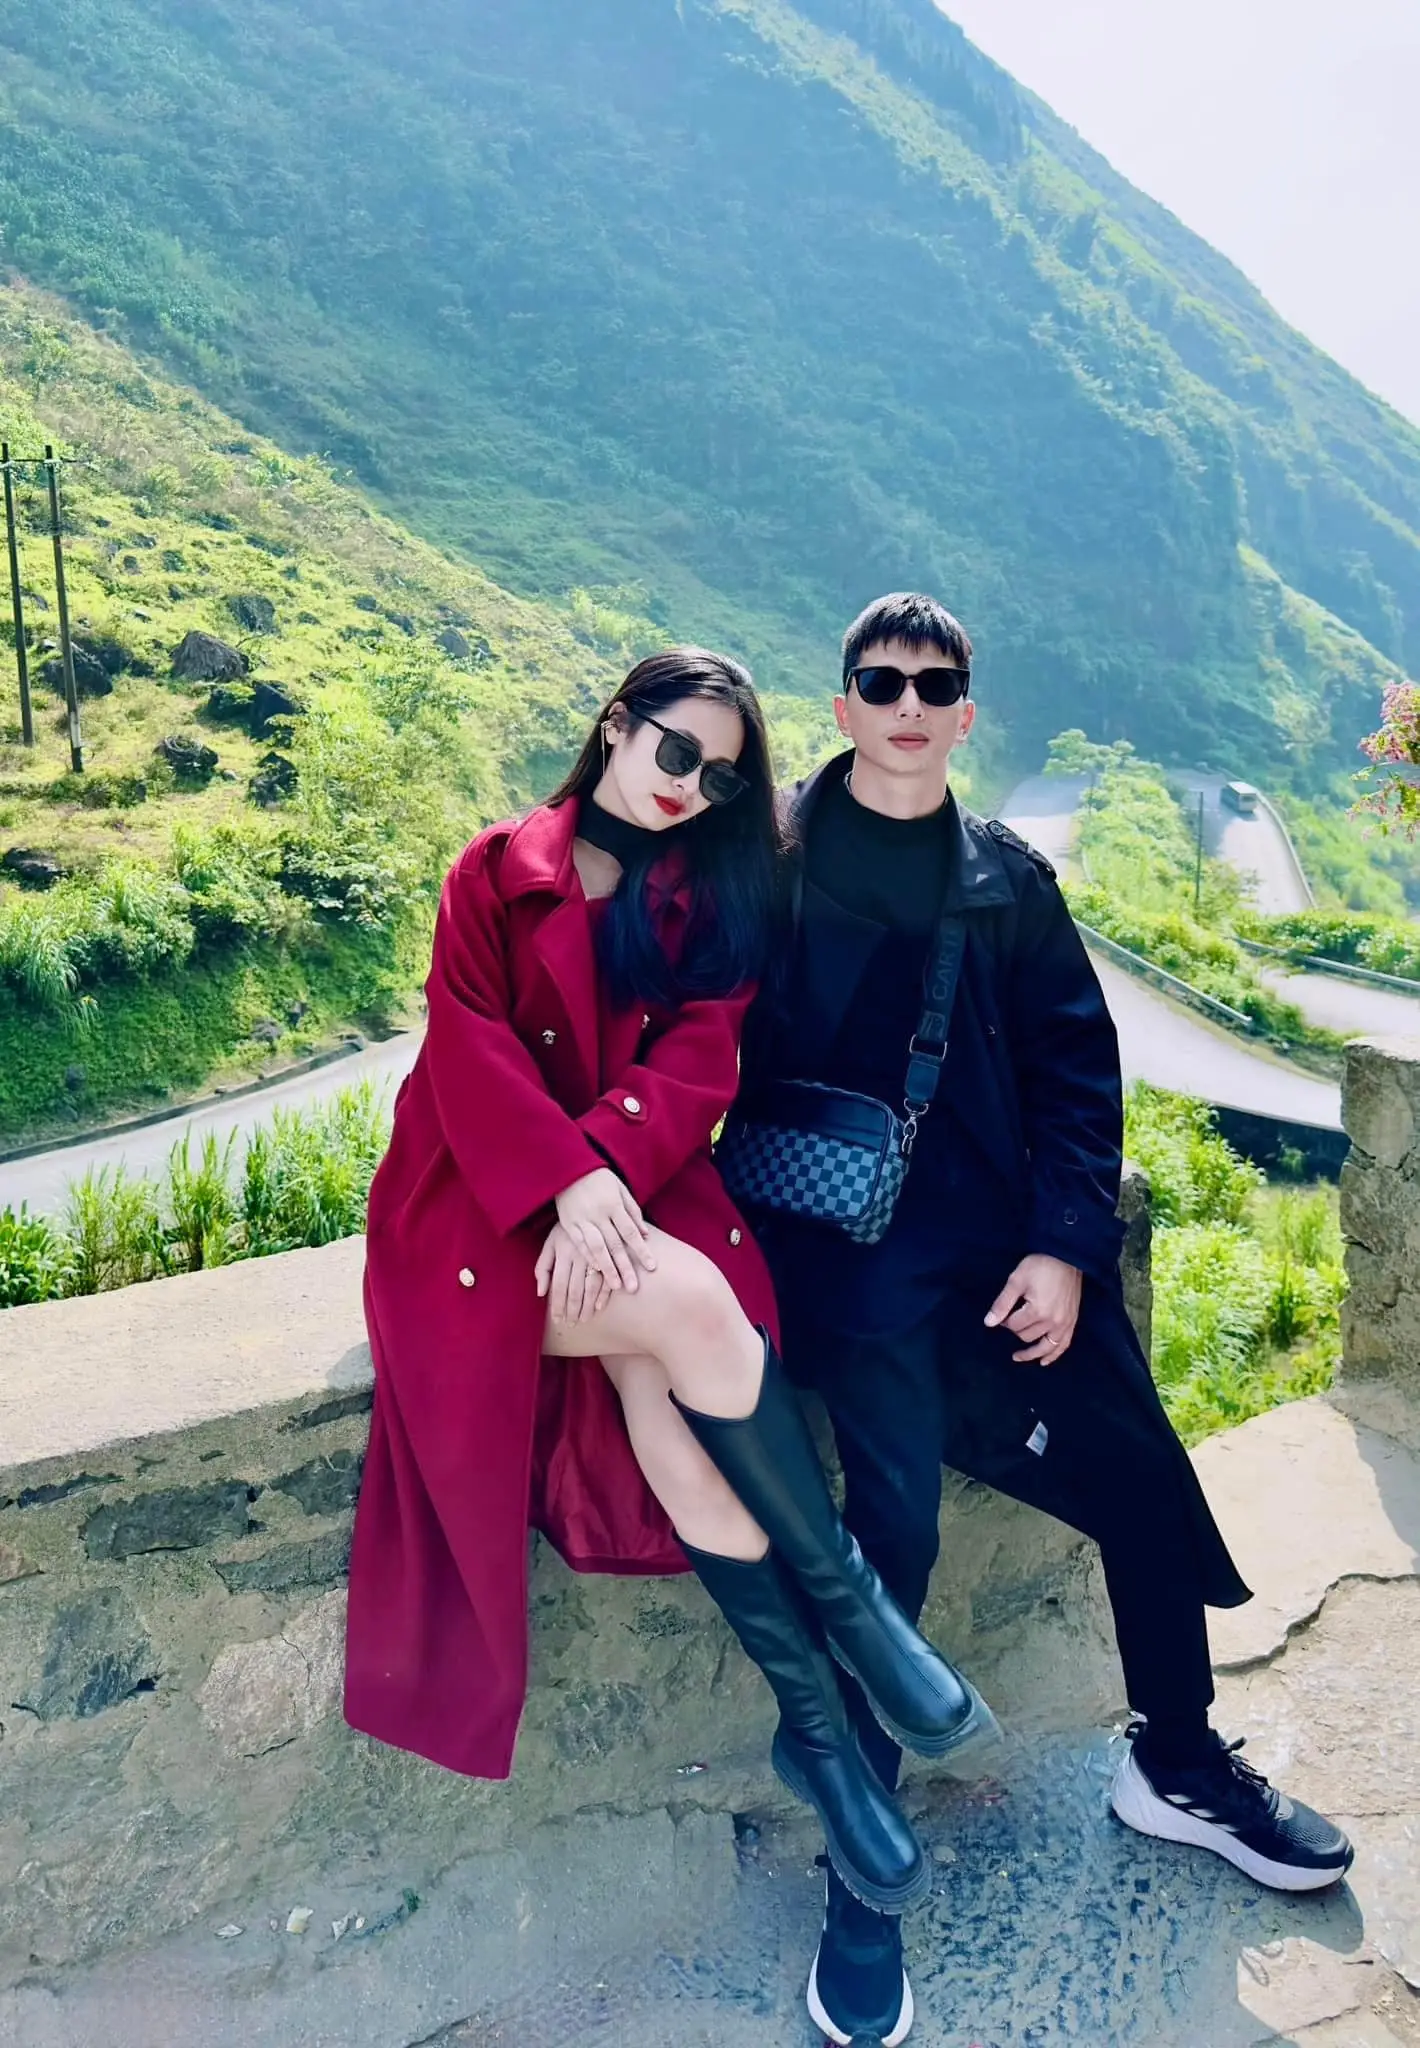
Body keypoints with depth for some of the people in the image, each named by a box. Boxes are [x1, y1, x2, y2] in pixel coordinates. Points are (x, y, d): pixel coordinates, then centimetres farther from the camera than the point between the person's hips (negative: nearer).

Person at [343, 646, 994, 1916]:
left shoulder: (709, 895, 13)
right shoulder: (497, 871, 6)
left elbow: (697, 1059, -1)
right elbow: (470, 1049, -7)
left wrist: (612, 1165, -20)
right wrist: (568, 1180, -23)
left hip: (636, 1183, 2)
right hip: (490, 1194, -2)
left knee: (661, 1370, -30)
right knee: (691, 1303, -31)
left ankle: (814, 1720, -17)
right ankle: (848, 1598, -15)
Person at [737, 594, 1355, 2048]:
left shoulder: (1007, 877, 11)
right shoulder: (775, 852, 1)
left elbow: (1074, 1065, 7)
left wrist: (1066, 1243, -3)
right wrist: (768, 1186, -13)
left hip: (1010, 1234, 5)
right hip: (845, 1235, -4)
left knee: (1142, 1479, 4)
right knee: (894, 1518, -16)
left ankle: (1177, 1764, 31)